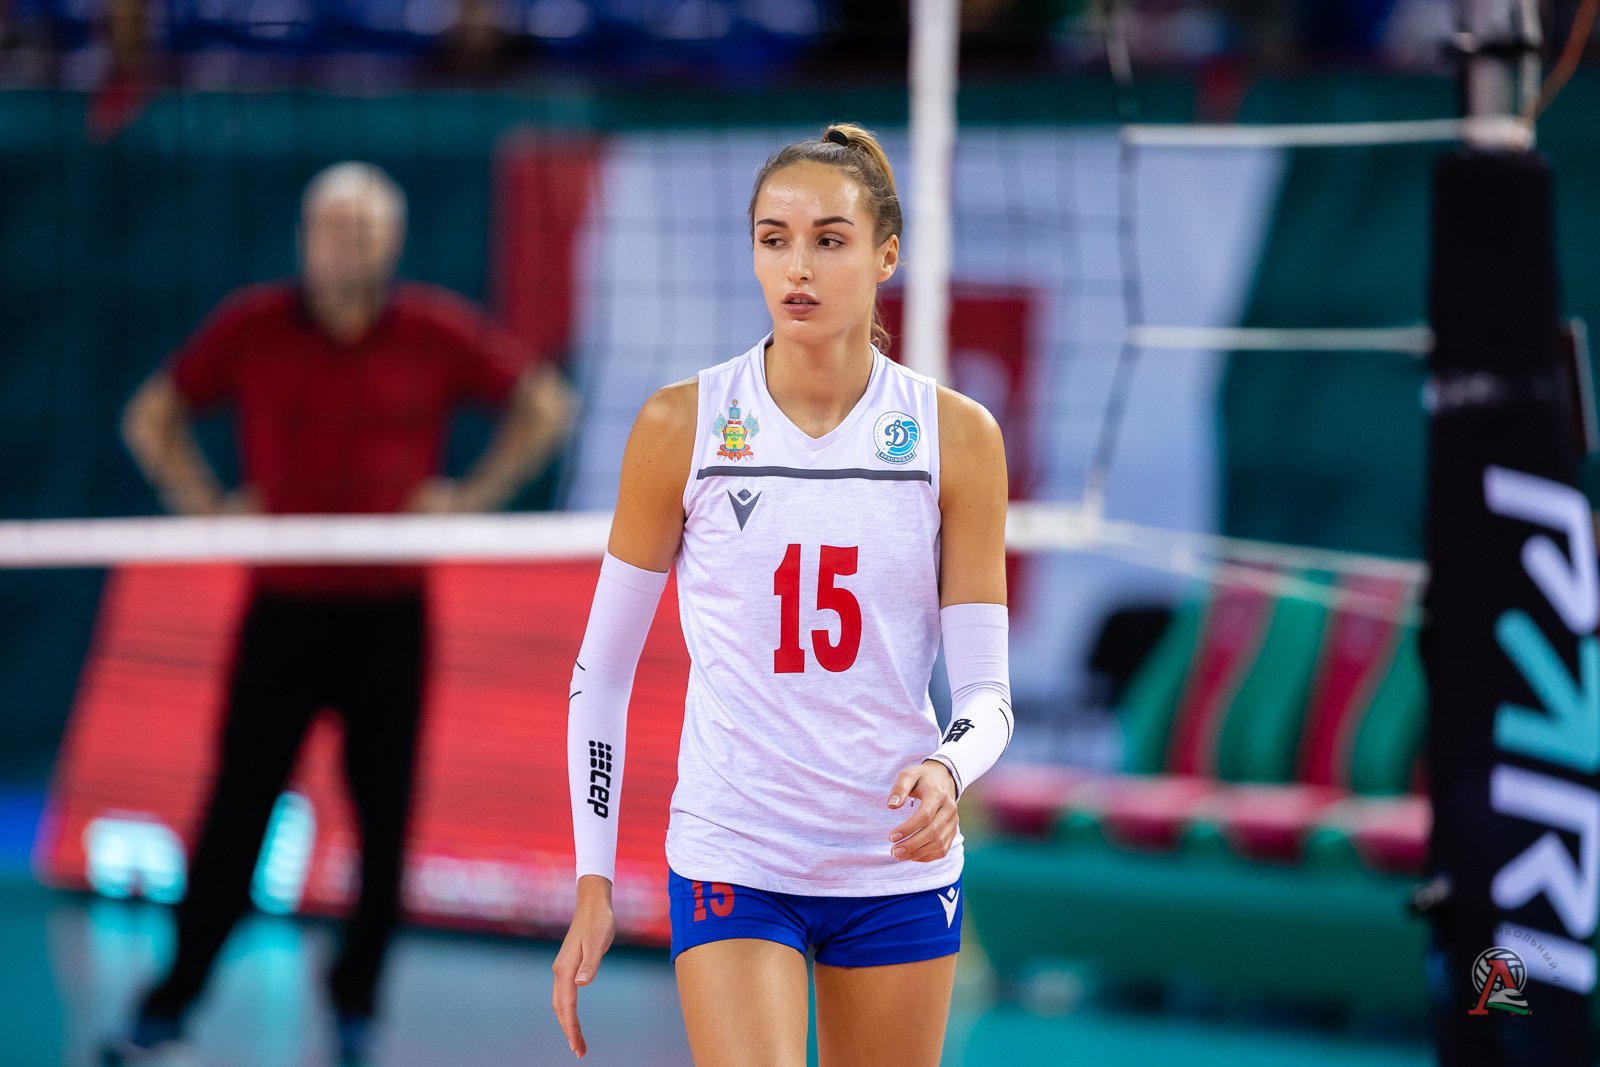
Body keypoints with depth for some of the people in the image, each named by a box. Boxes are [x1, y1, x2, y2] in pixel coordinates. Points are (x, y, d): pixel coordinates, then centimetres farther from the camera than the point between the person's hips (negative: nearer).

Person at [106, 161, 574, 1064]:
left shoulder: (438, 334, -2)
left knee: (384, 815, 2)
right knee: (236, 811, -2)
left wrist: (471, 498, 0)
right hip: (283, 607, 0)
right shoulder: (250, 329, -1)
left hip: (390, 612, 0)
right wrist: (211, 508, 0)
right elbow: (154, 418, 11)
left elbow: (546, 405, 9)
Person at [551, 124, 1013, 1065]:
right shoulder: (682, 425, -4)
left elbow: (986, 689, -2)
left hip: (899, 859, 2)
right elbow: (601, 667, 3)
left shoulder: (958, 436, -2)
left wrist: (947, 771, -25)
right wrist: (594, 883, 0)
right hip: (733, 863, -2)